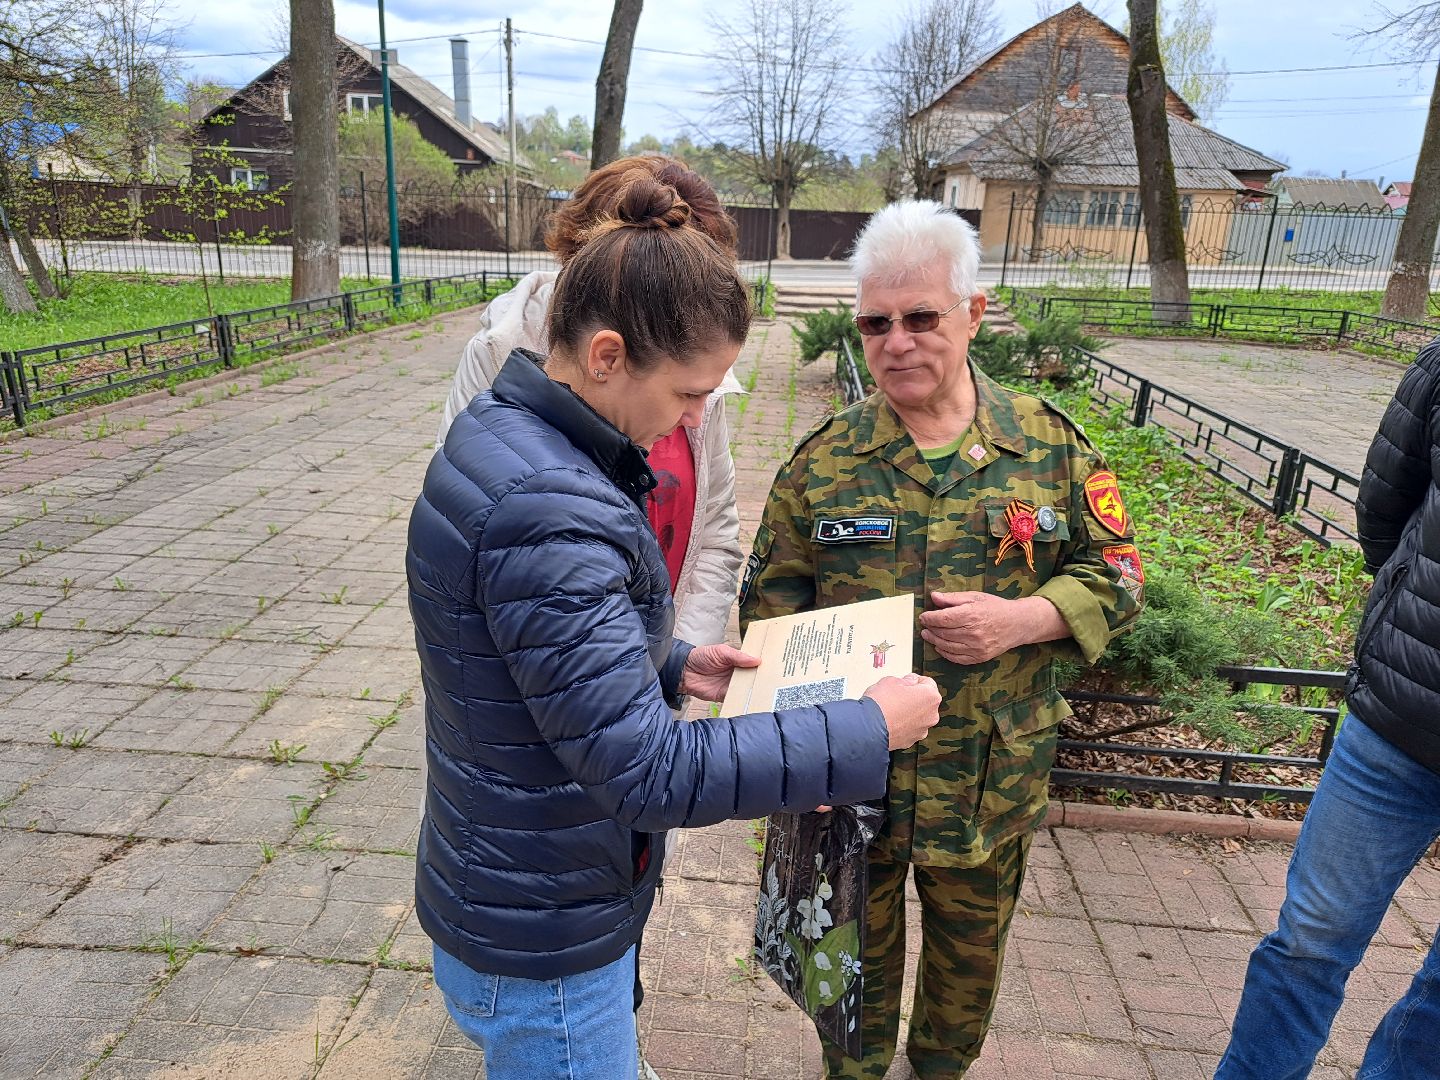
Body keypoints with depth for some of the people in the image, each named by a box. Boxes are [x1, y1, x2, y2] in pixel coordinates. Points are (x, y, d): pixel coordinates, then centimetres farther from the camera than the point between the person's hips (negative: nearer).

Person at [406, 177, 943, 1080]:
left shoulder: (509, 433, -1)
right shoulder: (545, 513, -33)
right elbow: (653, 773, -31)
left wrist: (675, 667, 0)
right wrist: (872, 729, -23)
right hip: (540, 944, -9)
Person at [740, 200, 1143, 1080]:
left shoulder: (1051, 446, -5)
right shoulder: (824, 461, -7)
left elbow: (1115, 575, 0)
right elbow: (773, 608, -2)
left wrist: (1022, 619, -19)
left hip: (990, 777, 1)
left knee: (969, 955, 24)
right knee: (858, 950, 21)